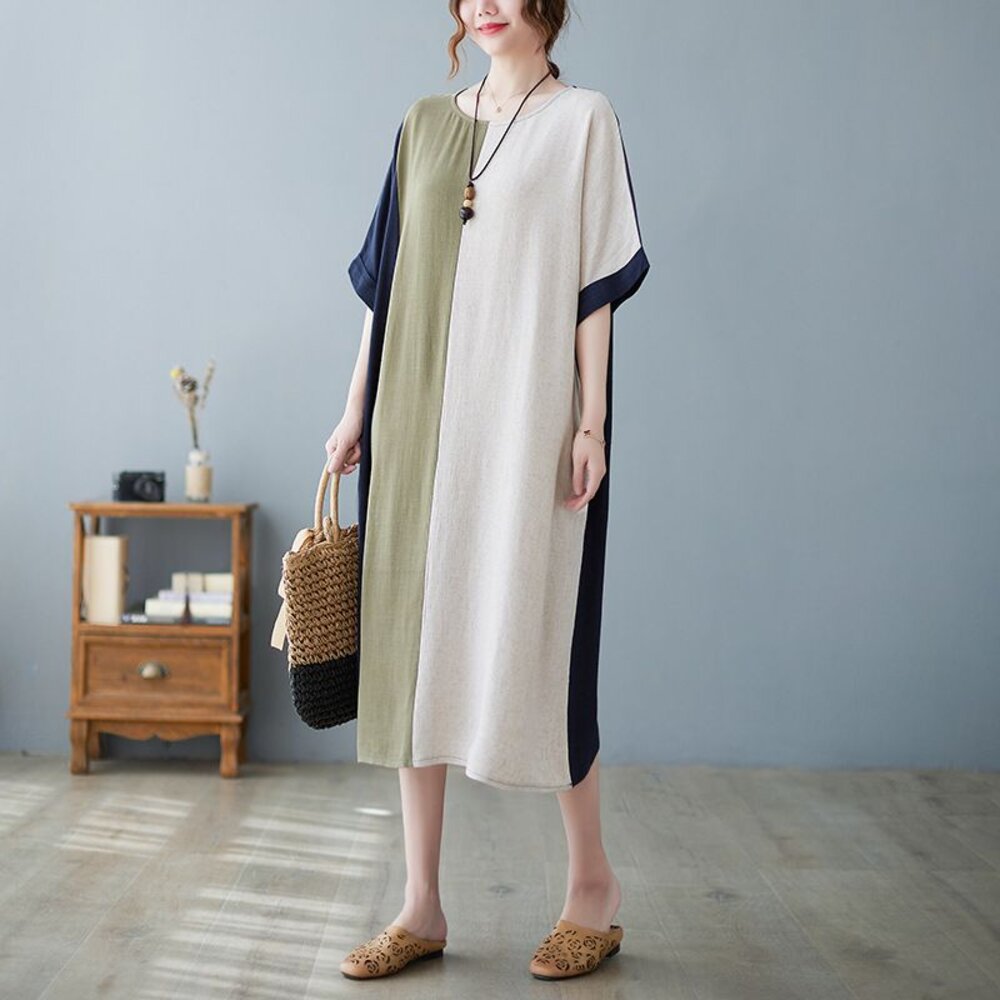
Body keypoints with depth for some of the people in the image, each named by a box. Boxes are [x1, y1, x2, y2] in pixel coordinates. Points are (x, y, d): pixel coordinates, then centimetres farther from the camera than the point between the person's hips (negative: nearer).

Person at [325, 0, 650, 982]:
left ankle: (593, 882, 17)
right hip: (418, 419, 5)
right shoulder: (424, 124, 16)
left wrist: (591, 424, -9)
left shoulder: (582, 118, 4)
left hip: (523, 417, -5)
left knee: (527, 642, -4)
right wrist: (357, 408, 10)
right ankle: (422, 906, 14)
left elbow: (596, 282, -2)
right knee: (411, 641, 3)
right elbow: (385, 276, 15)